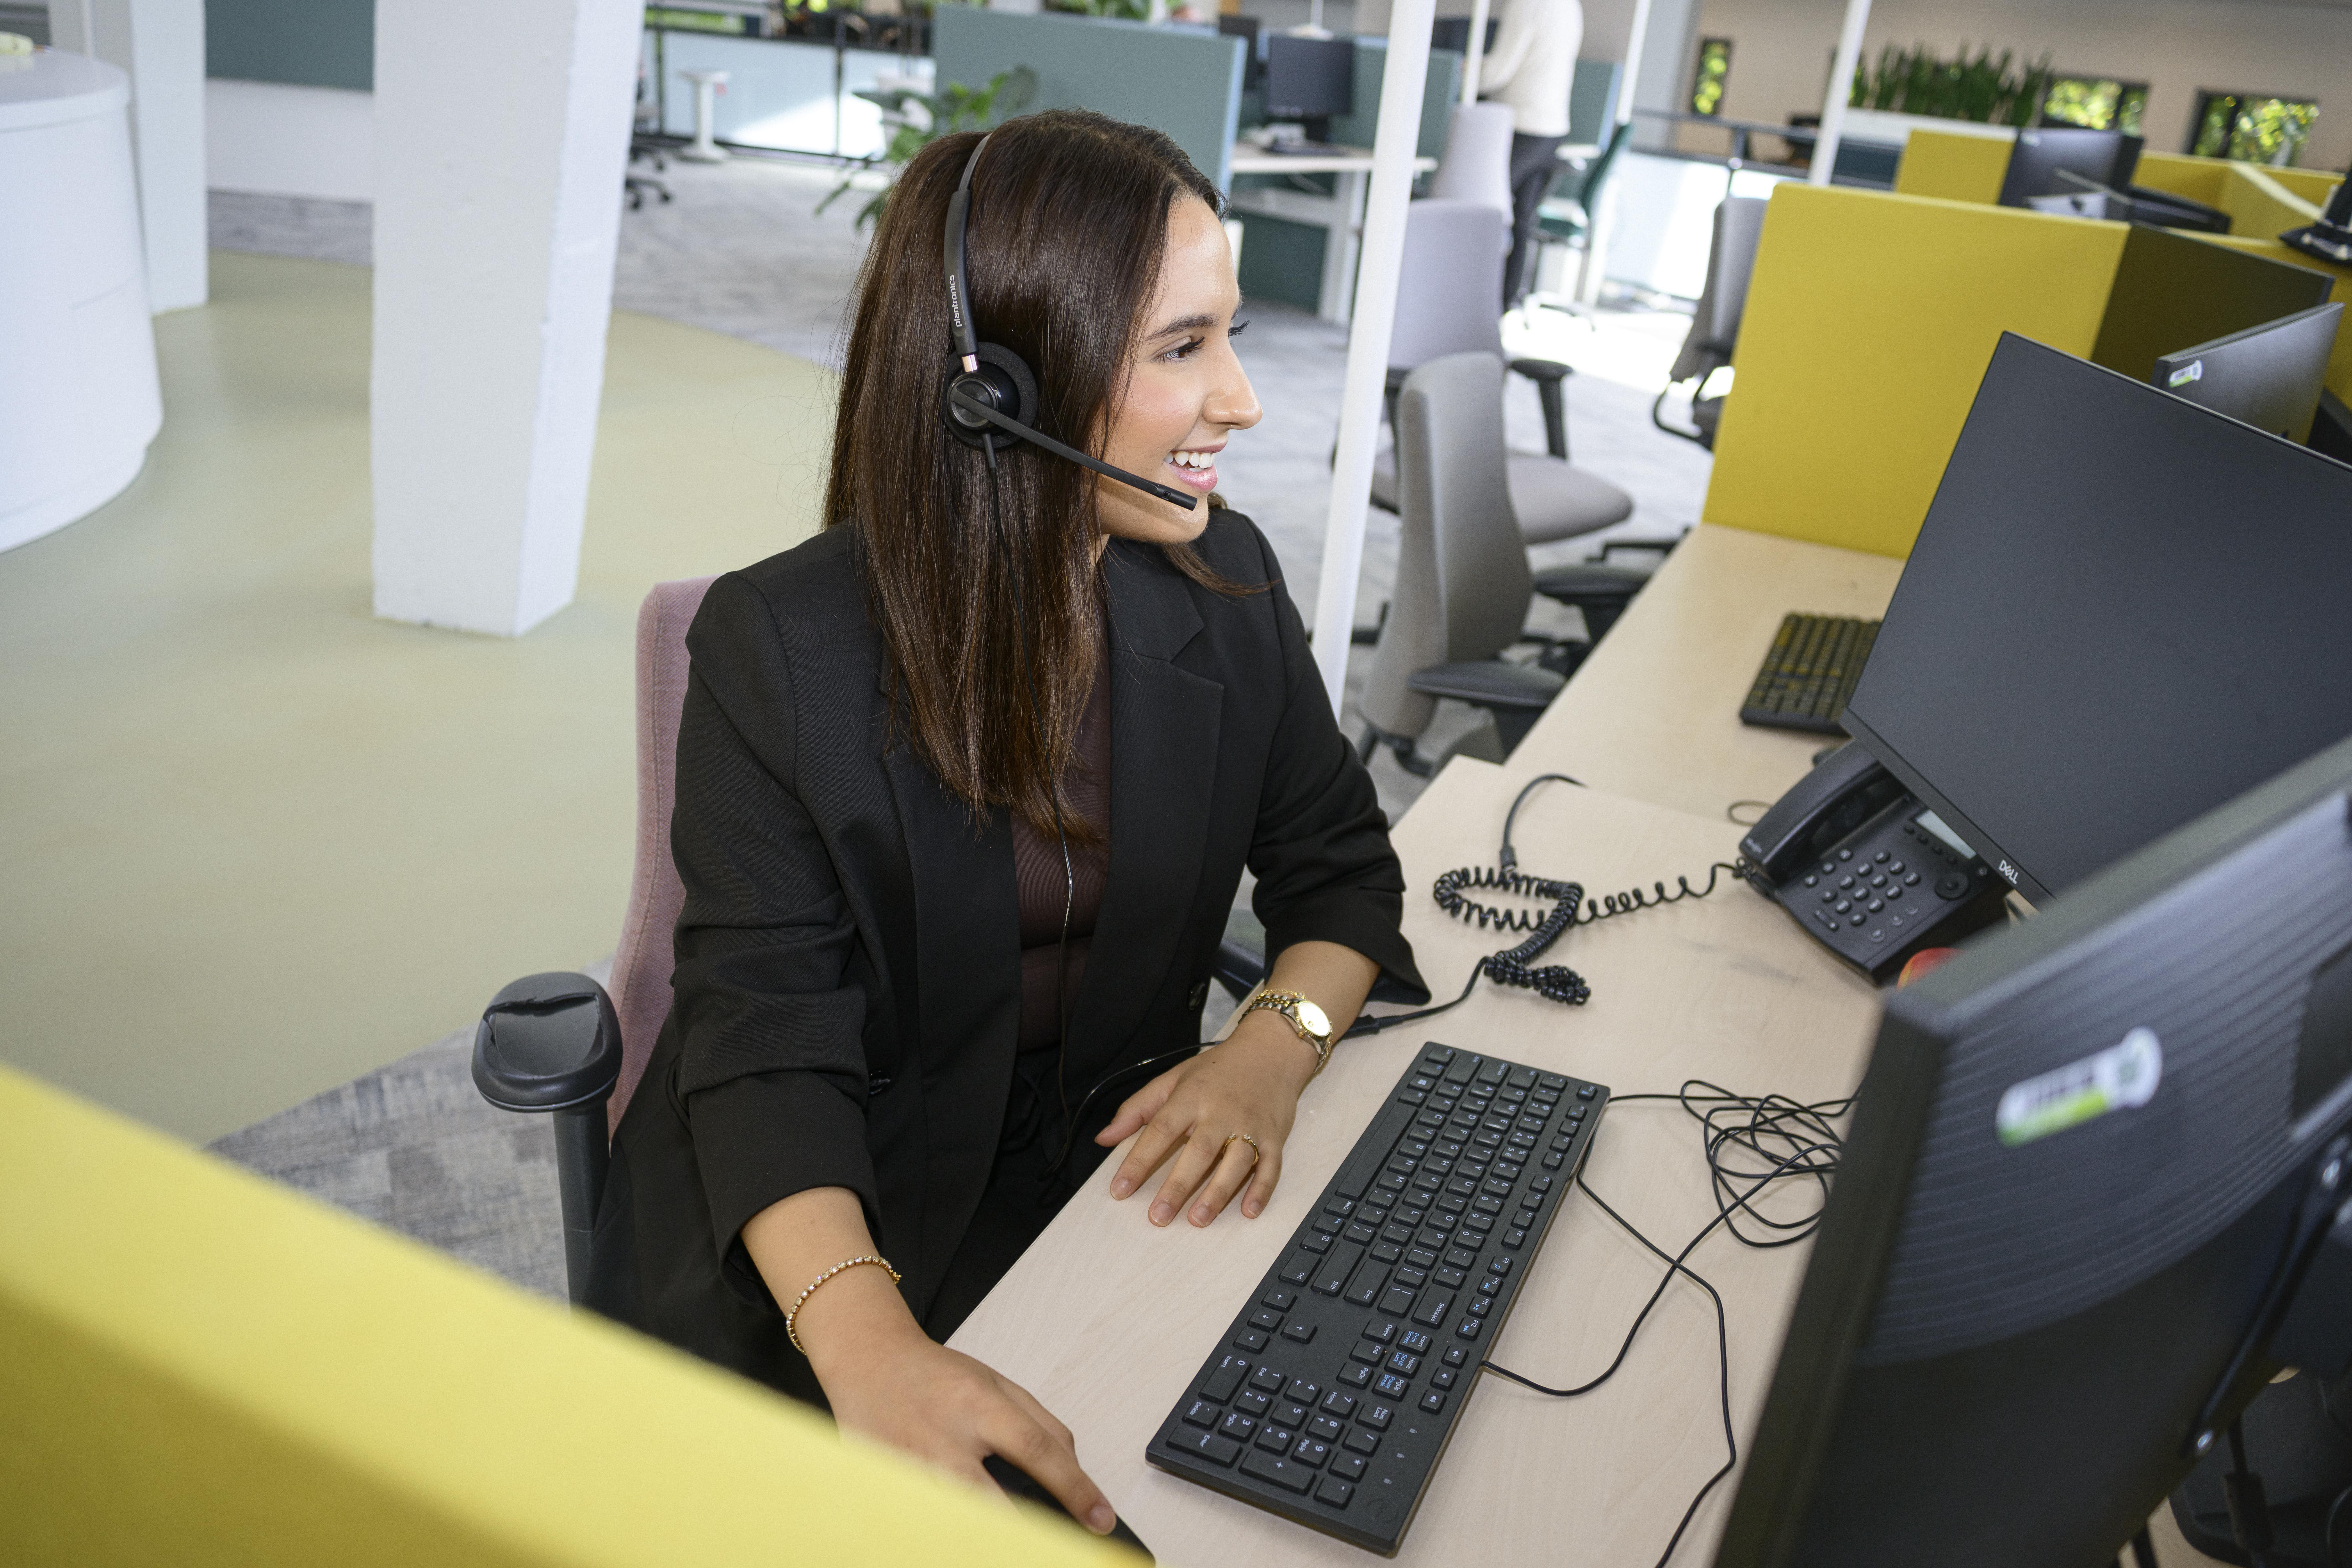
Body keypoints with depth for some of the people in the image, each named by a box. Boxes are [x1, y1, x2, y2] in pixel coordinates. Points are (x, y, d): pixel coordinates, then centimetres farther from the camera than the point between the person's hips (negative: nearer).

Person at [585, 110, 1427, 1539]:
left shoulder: (1226, 583, -3)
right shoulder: (781, 648, -15)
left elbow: (1339, 866, 7)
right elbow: (768, 1037, -19)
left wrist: (1276, 1046, -15)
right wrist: (867, 1342, -36)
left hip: (1119, 1163, 3)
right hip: (842, 1213, -3)